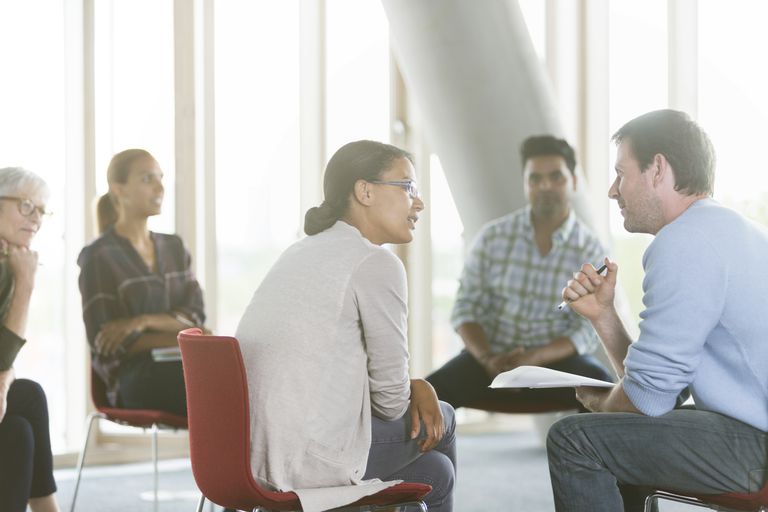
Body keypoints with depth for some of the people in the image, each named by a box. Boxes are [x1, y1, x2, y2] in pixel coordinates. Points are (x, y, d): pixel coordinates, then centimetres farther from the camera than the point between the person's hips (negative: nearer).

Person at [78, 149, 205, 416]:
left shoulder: (173, 247, 20)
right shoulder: (99, 257, 1)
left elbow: (196, 315, 8)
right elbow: (107, 345, -4)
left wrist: (145, 321, -11)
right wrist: (179, 337, -7)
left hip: (179, 367, 6)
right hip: (132, 377, -6)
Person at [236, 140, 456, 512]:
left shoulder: (303, 253, 15)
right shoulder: (376, 265, -13)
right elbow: (389, 397, -8)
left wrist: (417, 389, 7)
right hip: (311, 462, -8)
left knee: (434, 470, 27)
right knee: (442, 421, 19)